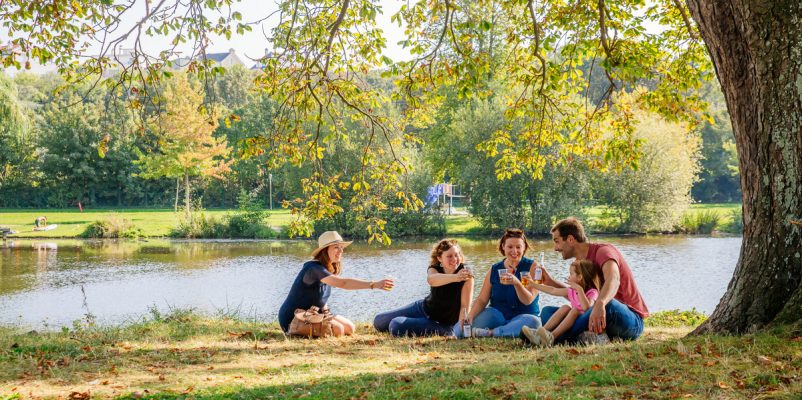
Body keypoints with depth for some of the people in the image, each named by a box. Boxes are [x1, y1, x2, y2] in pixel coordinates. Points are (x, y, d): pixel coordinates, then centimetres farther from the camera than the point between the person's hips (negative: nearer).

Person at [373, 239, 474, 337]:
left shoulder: (466, 277, -25)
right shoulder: (434, 268, -16)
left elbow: (465, 306, -26)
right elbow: (431, 280, -42)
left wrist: (460, 328, -42)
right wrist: (455, 277, -61)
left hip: (444, 325, -5)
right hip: (423, 308, 5)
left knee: (396, 326, -22)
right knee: (378, 321, 11)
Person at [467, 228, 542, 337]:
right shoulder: (494, 270, 7)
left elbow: (528, 300, -12)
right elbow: (482, 300, 3)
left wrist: (516, 283, -31)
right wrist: (470, 316, -17)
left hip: (521, 318, 0)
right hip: (497, 315, 0)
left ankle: (490, 333, -37)